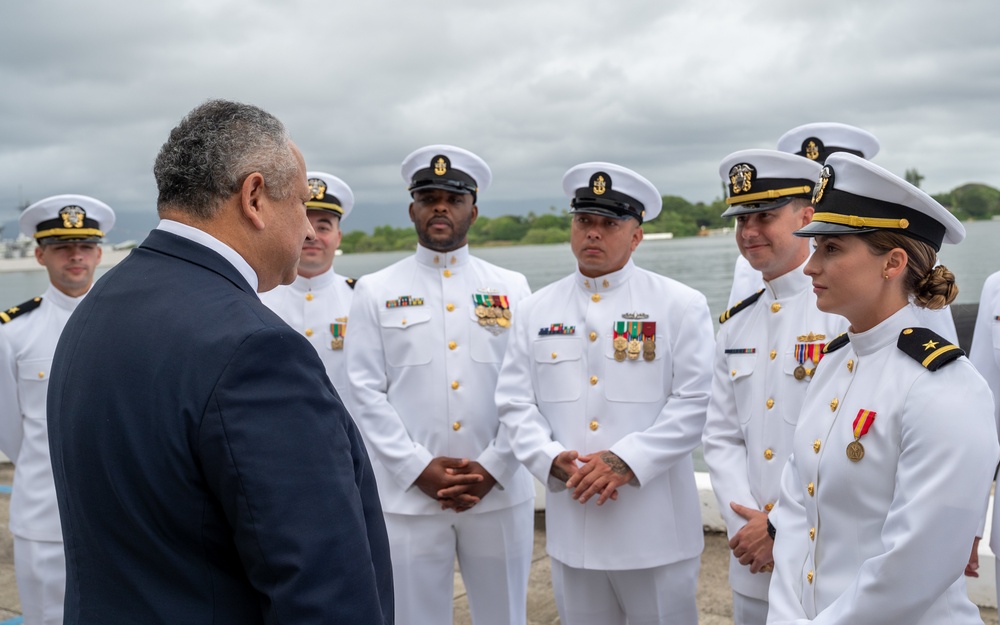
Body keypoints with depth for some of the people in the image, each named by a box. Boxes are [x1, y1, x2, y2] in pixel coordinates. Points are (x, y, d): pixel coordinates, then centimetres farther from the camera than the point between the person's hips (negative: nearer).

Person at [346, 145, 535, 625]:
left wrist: (492, 468, -8)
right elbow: (366, 393, -2)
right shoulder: (375, 291, 4)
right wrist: (420, 468, -10)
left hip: (499, 493, 1)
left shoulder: (511, 288, 7)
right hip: (408, 495, -1)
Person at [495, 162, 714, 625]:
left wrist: (627, 460, -19)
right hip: (571, 529, 3)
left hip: (655, 530, -3)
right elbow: (515, 402, 5)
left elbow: (694, 401, -9)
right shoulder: (538, 310, 7)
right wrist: (552, 459, -12)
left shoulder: (680, 305, -3)